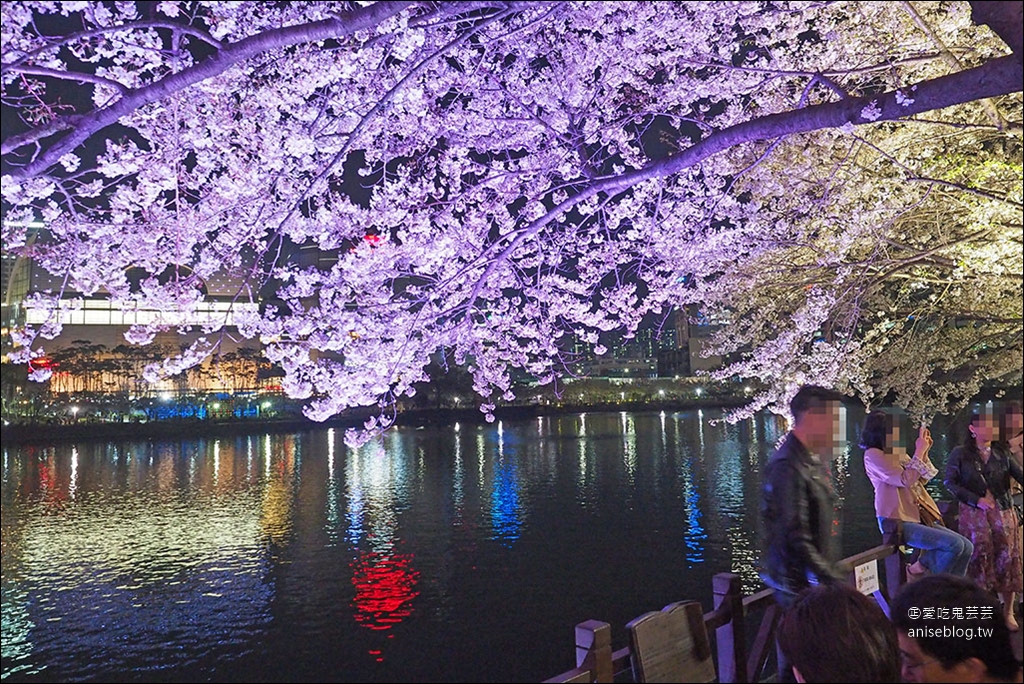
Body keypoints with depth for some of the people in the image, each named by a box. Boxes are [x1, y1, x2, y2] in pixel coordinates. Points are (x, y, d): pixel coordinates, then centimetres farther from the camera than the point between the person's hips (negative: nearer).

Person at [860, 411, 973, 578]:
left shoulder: (895, 454, 16)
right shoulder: (872, 455, -10)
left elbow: (921, 480, 18)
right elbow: (906, 480, -18)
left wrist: (924, 452, 8)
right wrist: (919, 451, -11)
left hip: (917, 518, 9)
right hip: (898, 522, -9)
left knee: (967, 547, 1)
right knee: (954, 544, -21)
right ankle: (918, 570, -2)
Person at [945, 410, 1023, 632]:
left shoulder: (1001, 453, 5)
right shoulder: (960, 454, -2)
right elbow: (950, 483, -5)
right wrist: (976, 499, -12)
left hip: (1003, 511, 2)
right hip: (974, 512, -2)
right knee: (980, 556, 1)